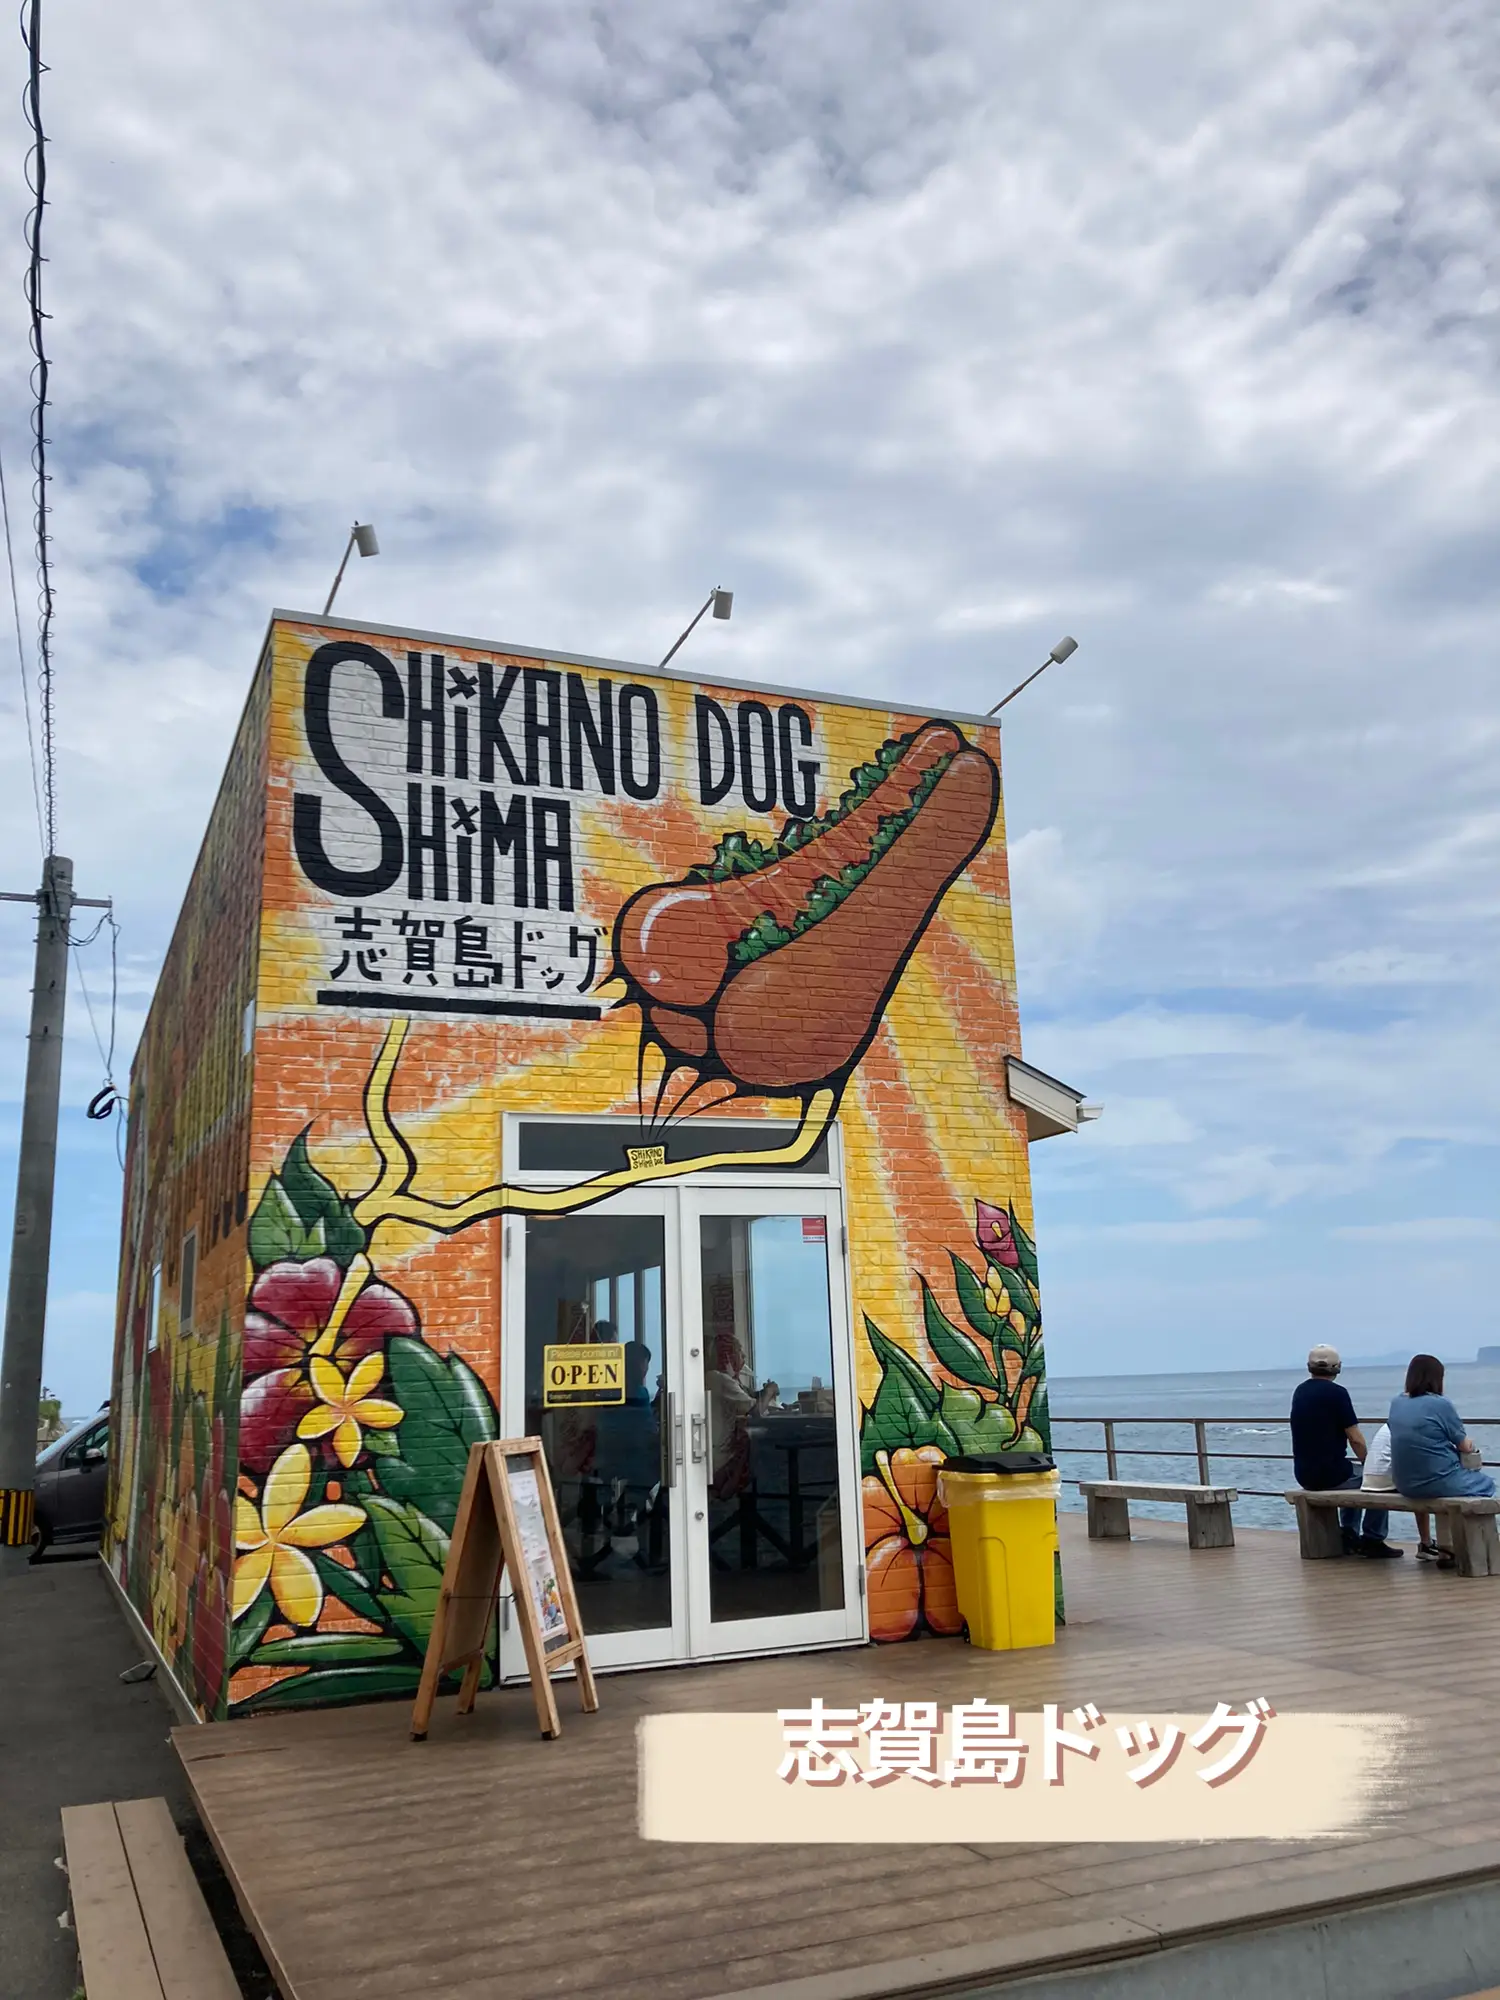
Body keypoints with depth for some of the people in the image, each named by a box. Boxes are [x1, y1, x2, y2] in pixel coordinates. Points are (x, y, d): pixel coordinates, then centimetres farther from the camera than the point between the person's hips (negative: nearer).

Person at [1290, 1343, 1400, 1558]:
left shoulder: (1299, 1391, 8)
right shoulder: (1336, 1392, -13)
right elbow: (1355, 1439, -13)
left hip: (1304, 1476, 7)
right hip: (1331, 1474, -7)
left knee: (1353, 1476, 33)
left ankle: (1349, 1537, 28)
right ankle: (1373, 1540, 16)